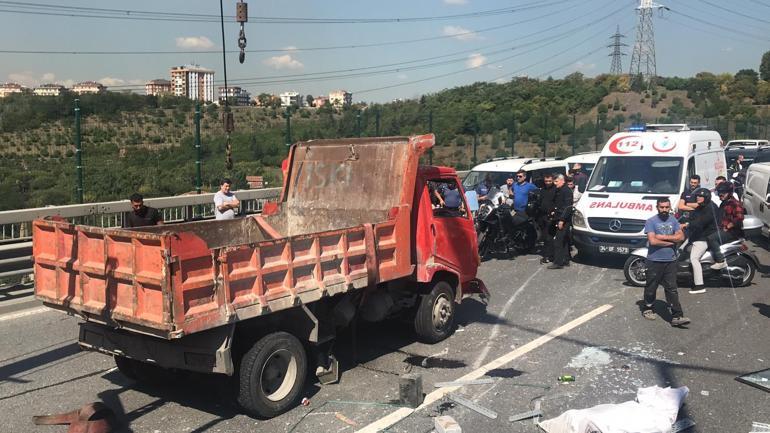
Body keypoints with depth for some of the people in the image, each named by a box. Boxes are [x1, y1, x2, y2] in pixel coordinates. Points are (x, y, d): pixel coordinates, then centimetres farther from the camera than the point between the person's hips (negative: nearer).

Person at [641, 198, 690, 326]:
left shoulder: (673, 220, 8)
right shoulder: (651, 221, -6)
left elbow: (681, 236, -4)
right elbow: (653, 241, -17)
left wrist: (663, 237, -13)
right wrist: (671, 241, -8)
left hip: (670, 261, 3)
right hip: (655, 261, -3)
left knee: (672, 289, 0)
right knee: (651, 287, 9)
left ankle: (676, 317, -3)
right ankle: (647, 309, 29)